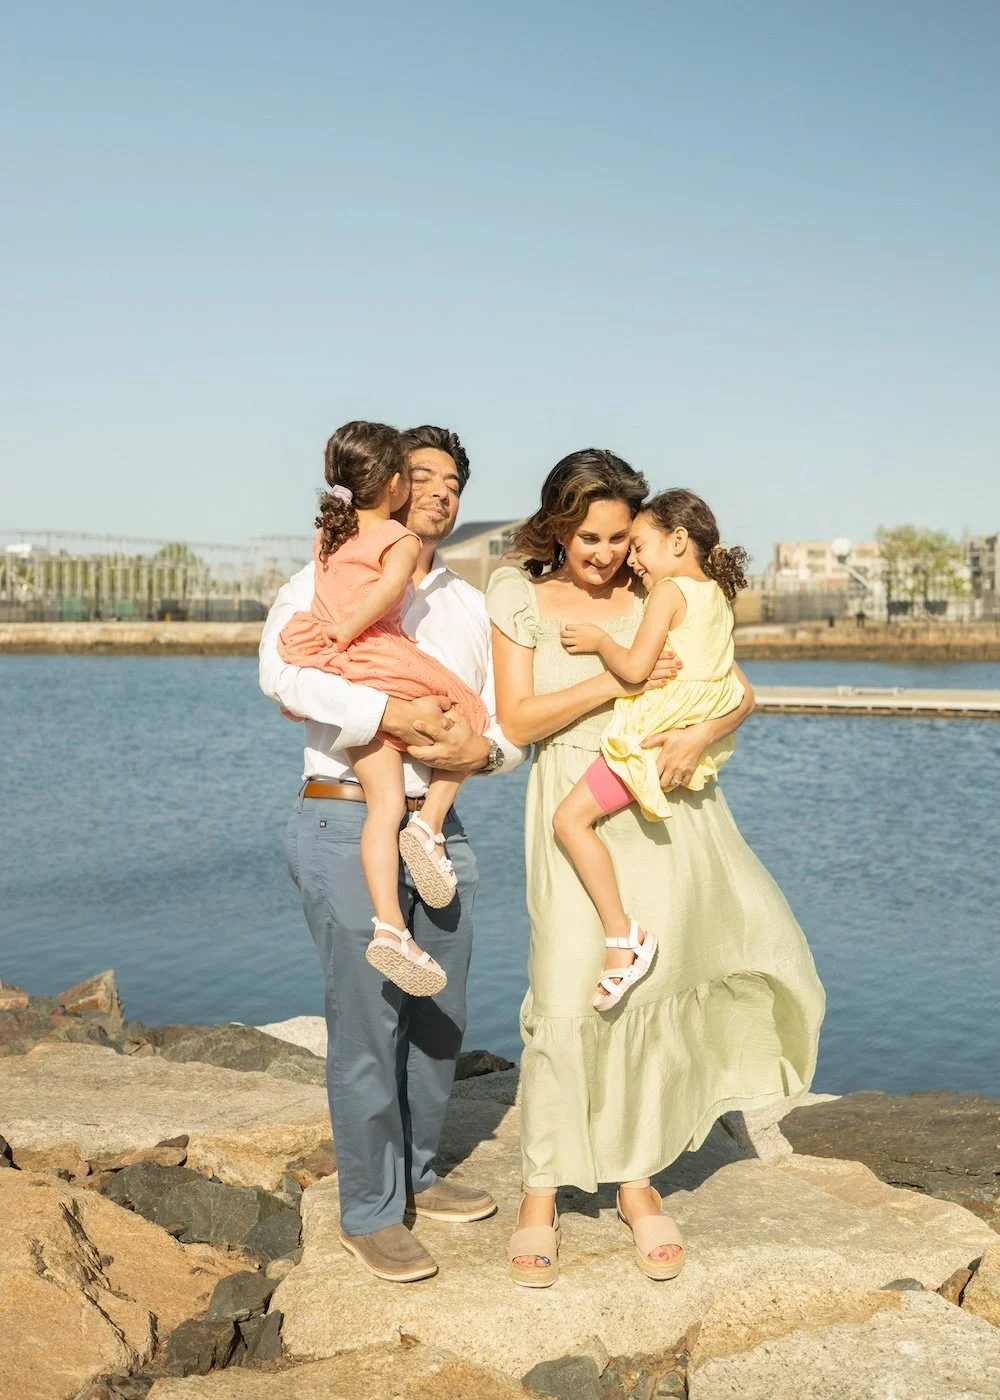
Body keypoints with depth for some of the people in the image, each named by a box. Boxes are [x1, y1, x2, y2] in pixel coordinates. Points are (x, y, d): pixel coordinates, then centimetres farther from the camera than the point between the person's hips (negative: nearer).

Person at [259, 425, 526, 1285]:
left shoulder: (469, 606, 16)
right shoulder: (328, 582, -2)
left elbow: (509, 723, 12)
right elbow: (282, 670, -22)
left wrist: (481, 749, -11)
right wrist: (384, 713, -30)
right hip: (348, 825, -6)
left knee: (440, 1017, 13)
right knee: (367, 1020, -4)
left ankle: (417, 1176, 32)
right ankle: (369, 1214, 9)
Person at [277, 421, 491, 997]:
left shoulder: (327, 534, 18)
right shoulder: (402, 539, -3)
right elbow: (389, 587, -21)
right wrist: (348, 630, -15)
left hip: (339, 674, 6)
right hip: (387, 664, -6)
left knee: (385, 807, 3)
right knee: (471, 718, 18)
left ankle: (390, 928, -8)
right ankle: (431, 823, 0)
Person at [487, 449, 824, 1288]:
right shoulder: (522, 598, 2)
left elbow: (738, 692, 4)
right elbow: (518, 720, -5)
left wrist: (701, 732, -17)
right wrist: (617, 681, -14)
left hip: (666, 810, 2)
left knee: (655, 995, 5)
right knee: (566, 1003, -7)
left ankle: (638, 1180, 22)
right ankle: (542, 1195, 9)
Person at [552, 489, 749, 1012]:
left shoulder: (668, 591, -10)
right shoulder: (717, 595, 15)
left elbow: (635, 667, -20)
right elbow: (740, 693, 23)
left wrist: (598, 641, -2)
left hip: (657, 735, -10)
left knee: (570, 817, -12)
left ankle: (622, 936, -17)